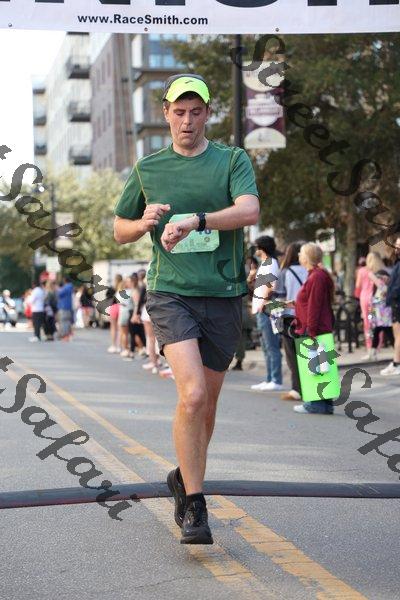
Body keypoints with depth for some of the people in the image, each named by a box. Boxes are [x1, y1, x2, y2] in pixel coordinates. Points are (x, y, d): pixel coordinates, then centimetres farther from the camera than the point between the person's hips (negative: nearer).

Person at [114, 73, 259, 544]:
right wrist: (146, 222, -3)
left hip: (223, 296, 1)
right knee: (192, 395, -19)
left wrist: (193, 220, -26)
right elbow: (120, 230, 19)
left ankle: (184, 478, 36)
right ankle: (193, 508, -10)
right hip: (170, 293, -1)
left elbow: (249, 210, -13)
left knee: (206, 404, 11)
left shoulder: (232, 160, 5)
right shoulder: (147, 169, 10)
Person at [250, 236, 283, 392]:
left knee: (272, 347, -9)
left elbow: (271, 286, -22)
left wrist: (263, 302, -18)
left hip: (267, 310, -11)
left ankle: (276, 381, -8)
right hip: (261, 310, 11)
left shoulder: (270, 264, -10)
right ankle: (269, 380, 19)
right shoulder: (264, 264, 21)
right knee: (266, 347, 14)